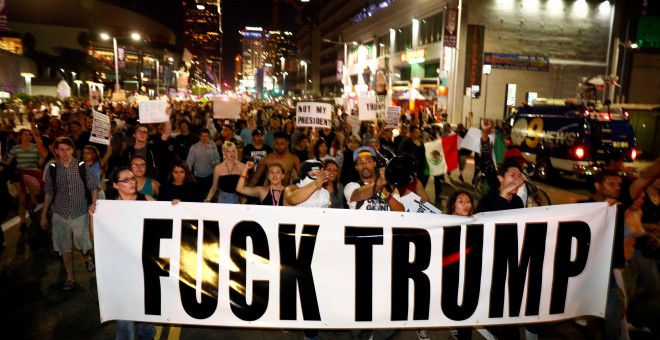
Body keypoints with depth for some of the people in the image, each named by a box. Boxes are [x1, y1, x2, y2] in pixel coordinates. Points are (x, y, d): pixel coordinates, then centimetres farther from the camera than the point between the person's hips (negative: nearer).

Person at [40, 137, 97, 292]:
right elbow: (49, 193, 6)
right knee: (64, 246, 8)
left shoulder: (82, 166, -6)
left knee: (82, 243, -2)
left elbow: (92, 187, 0)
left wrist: (94, 203, -15)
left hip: (80, 212, -2)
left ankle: (87, 257, 34)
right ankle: (70, 278, 22)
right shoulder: (52, 169, -1)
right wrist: (44, 215, 8)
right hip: (60, 214, 2)